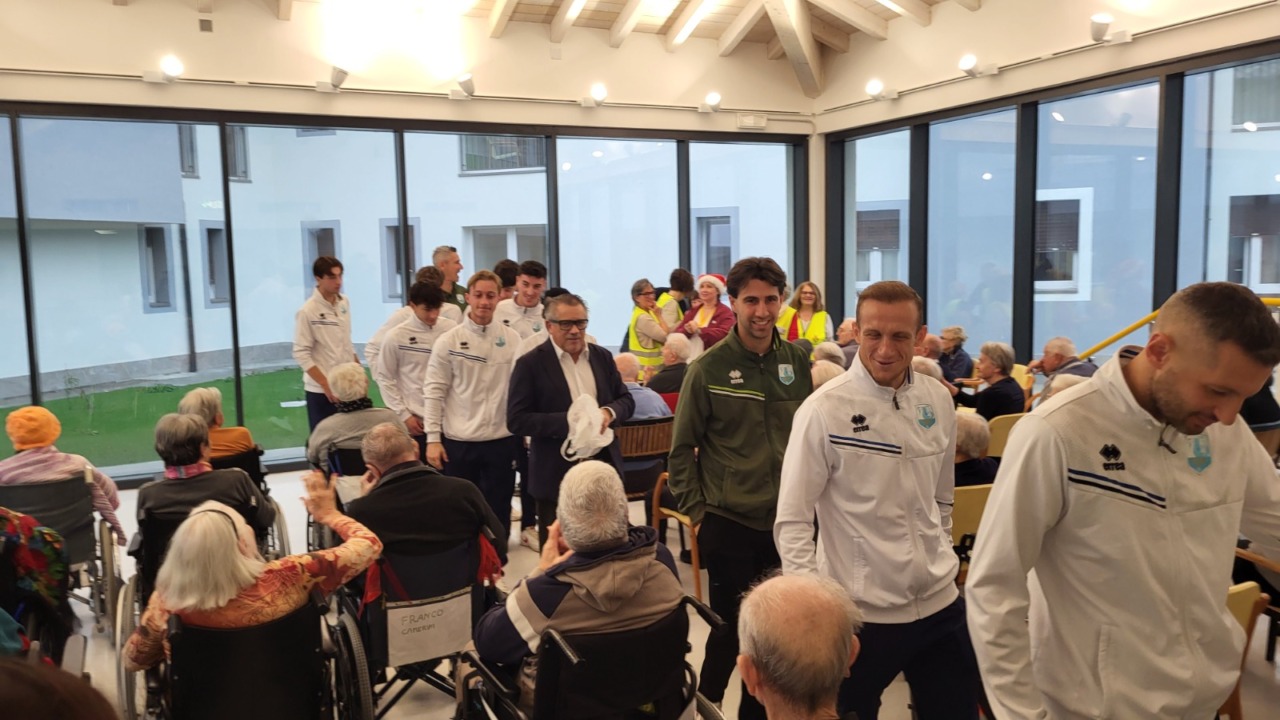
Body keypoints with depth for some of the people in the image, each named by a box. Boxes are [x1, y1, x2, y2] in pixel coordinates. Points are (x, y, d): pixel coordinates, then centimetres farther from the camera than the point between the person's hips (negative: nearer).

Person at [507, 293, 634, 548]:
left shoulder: (602, 356, 7)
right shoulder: (531, 364, -8)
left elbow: (626, 400, 11)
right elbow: (516, 420, -12)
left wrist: (609, 413, -13)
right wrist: (567, 422, -22)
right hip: (557, 475, -4)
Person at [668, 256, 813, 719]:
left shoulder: (797, 361, 1)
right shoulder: (708, 369, -10)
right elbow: (682, 449, -4)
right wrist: (695, 510, -6)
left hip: (786, 519, 4)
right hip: (728, 522, -3)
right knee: (730, 628, 8)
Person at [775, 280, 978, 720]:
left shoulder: (938, 402, 1)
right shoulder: (824, 410, -16)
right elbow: (792, 521, -14)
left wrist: (939, 563, 17)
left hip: (940, 604, 5)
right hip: (859, 613, -5)